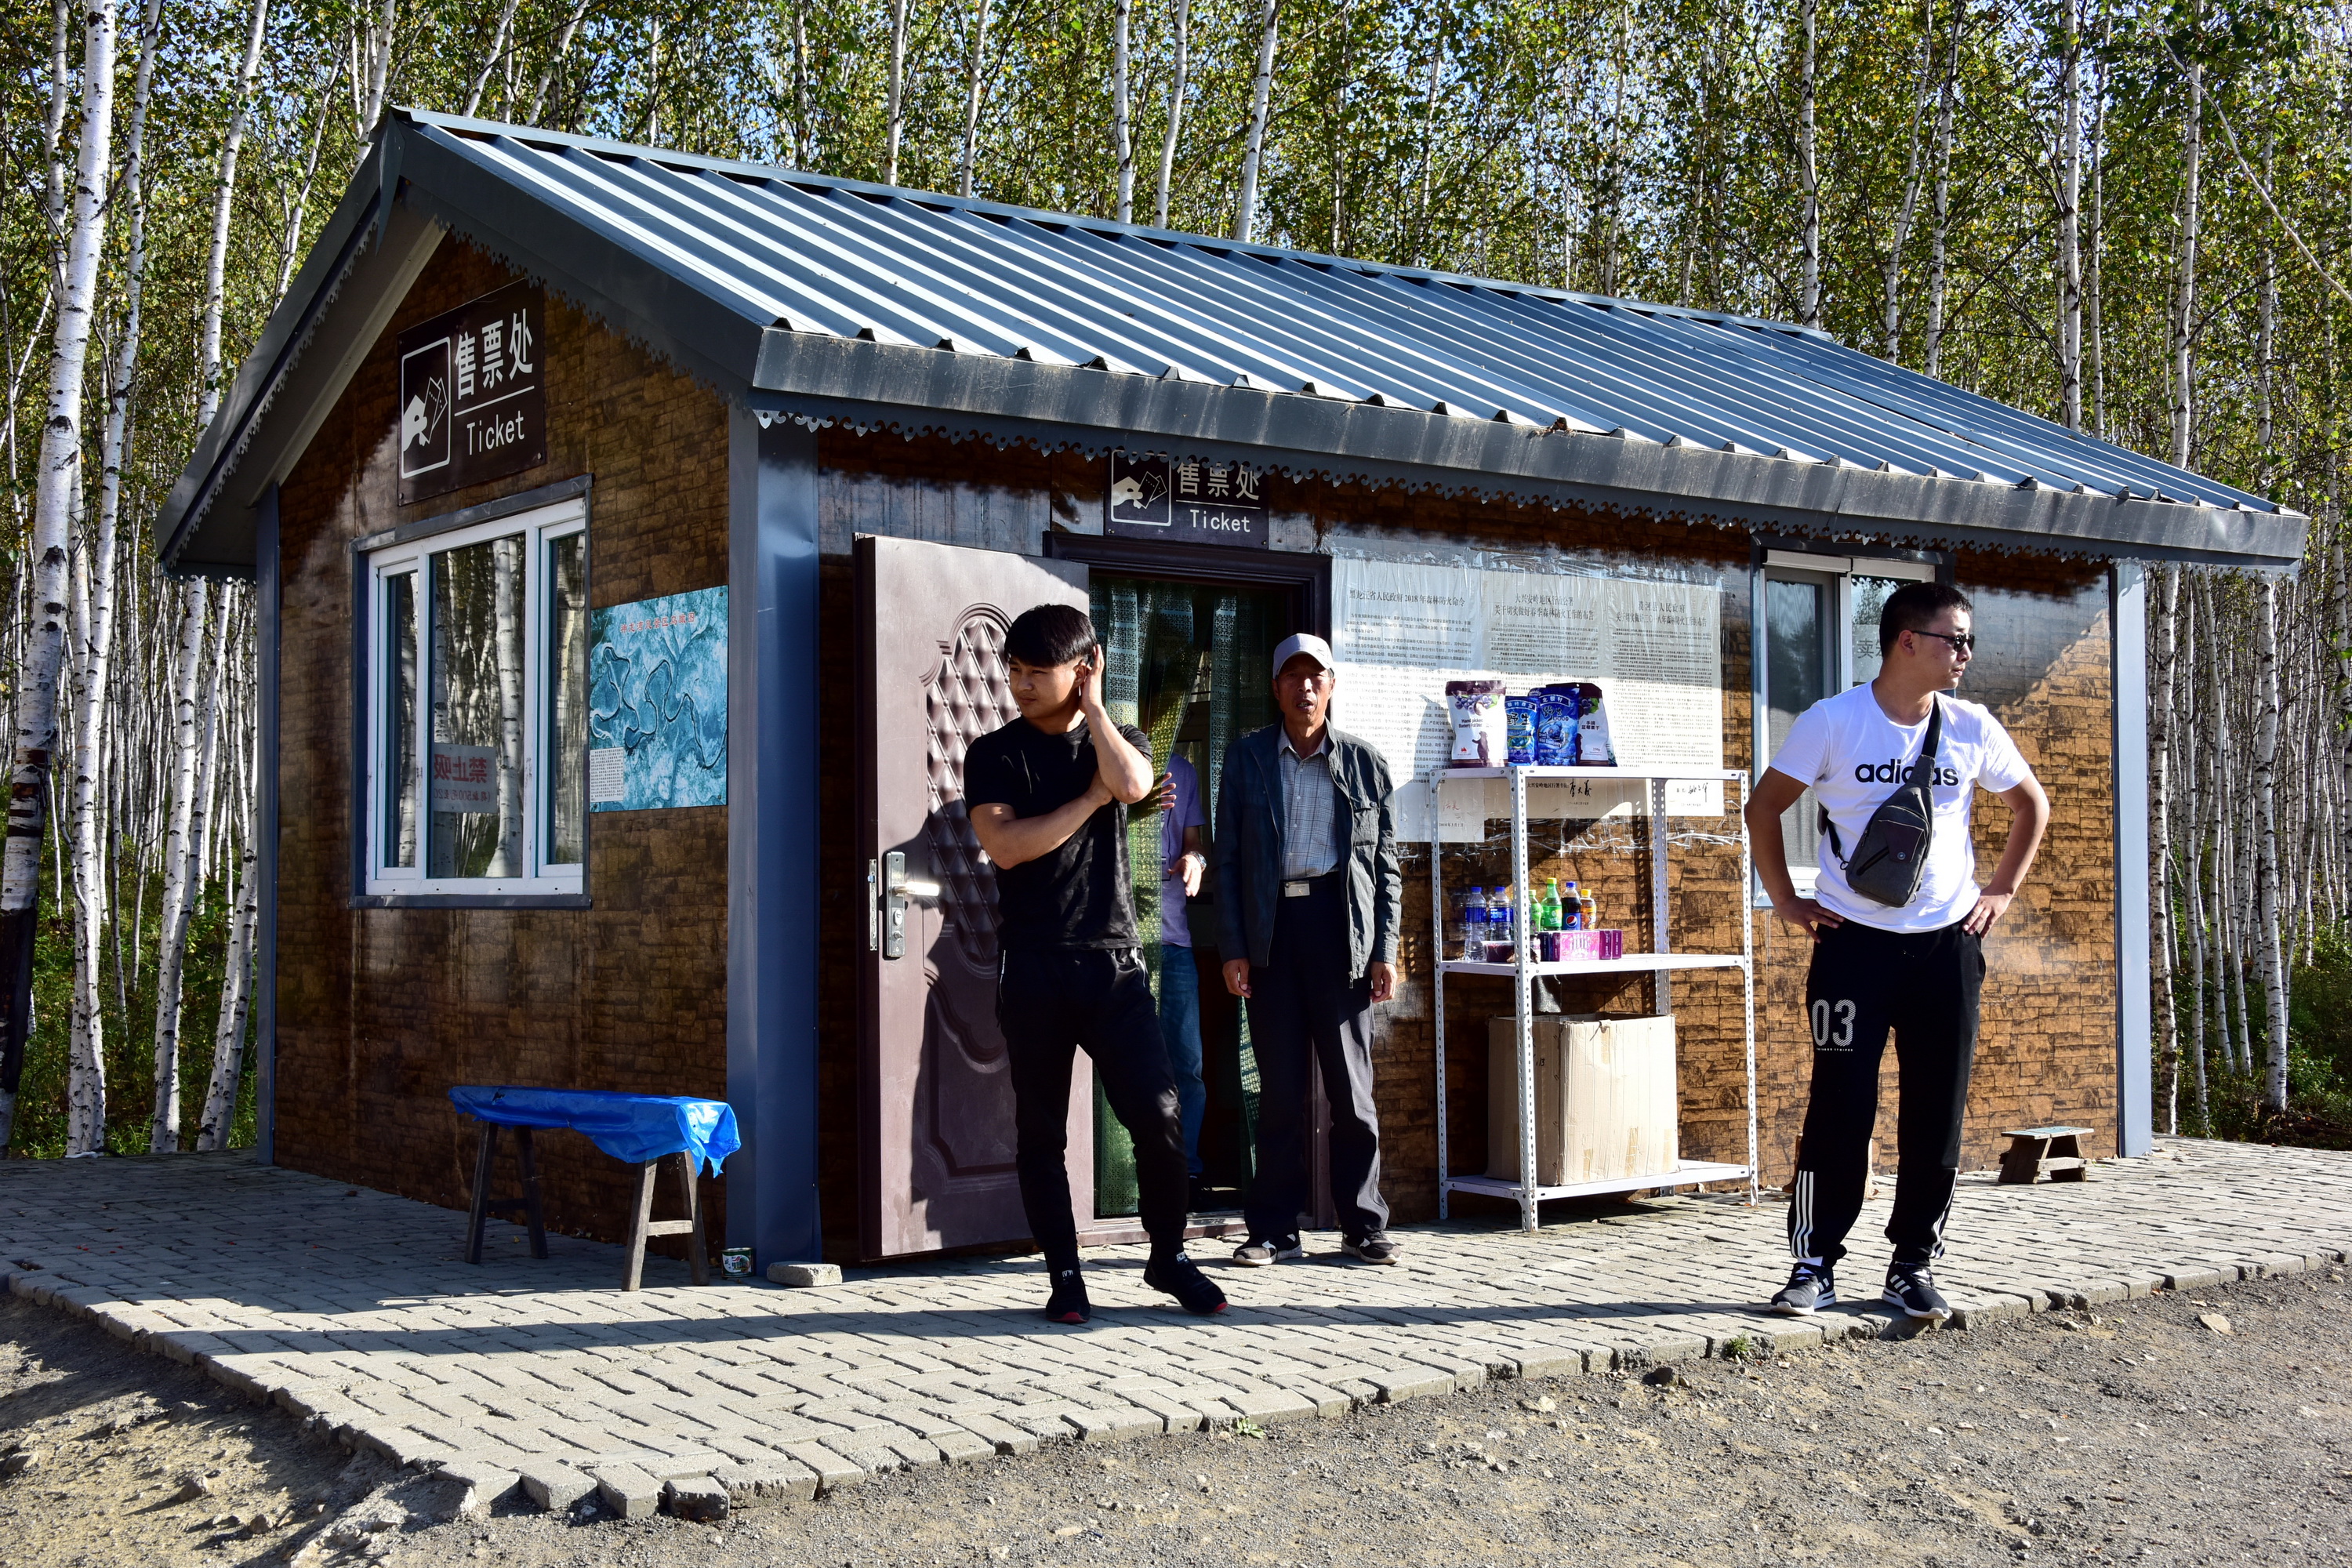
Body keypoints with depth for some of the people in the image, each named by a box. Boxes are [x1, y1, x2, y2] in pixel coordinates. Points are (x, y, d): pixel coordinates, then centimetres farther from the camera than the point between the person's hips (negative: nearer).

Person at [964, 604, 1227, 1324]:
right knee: (1041, 1130, 3)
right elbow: (1005, 845, -11)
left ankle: (1169, 1256, 15)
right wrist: (1090, 797, -7)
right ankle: (1064, 1275, 14)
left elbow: (1132, 784, -14)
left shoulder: (1119, 740, 11)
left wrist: (1092, 704, -5)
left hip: (1114, 960, 1)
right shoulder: (994, 754, 5)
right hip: (1034, 965, -1)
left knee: (1158, 1116, -3)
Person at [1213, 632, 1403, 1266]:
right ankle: (1275, 1230, 10)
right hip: (1271, 932, 0)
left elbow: (1386, 862, 9)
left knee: (1351, 1085, 2)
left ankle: (1364, 1225, 12)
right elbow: (1227, 857, 7)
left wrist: (1385, 950, 0)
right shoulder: (1246, 757, 8)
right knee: (1279, 1088, 3)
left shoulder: (1365, 764, 8)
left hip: (1341, 928, 0)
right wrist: (1233, 947, -1)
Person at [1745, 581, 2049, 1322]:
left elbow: (2032, 804, 19)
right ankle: (1815, 1263, 7)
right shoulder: (1831, 722, -7)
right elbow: (1764, 806, 3)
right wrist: (1786, 901, 0)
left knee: (1937, 1115, 4)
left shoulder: (1971, 728, 3)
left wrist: (2002, 889, 11)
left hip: (1947, 945, 3)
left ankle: (1914, 1265, 16)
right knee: (1839, 1107, -3)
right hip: (1854, 944, -3)